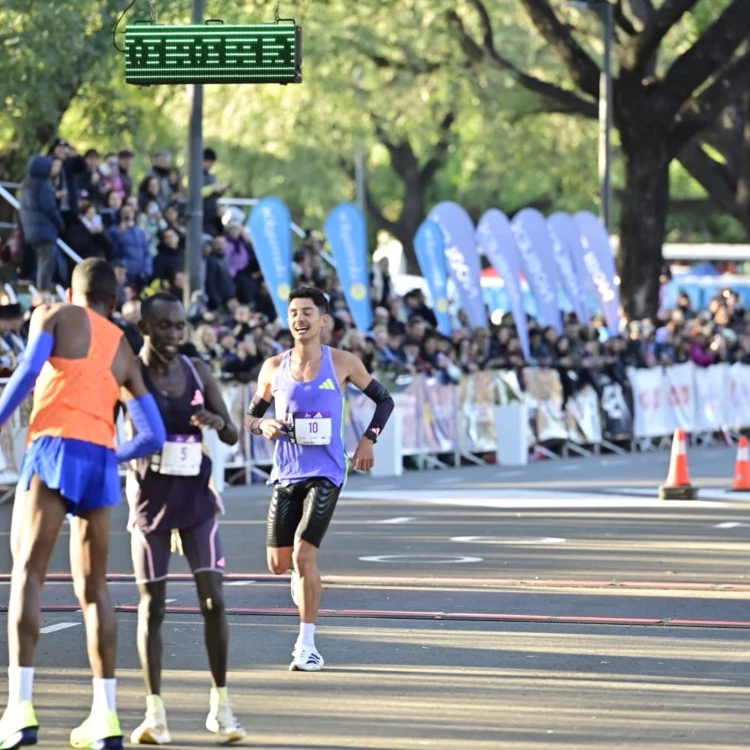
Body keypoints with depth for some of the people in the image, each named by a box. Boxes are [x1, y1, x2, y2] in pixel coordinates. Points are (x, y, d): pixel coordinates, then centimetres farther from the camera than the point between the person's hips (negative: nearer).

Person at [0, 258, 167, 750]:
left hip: (55, 449, -4)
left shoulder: (54, 316, 12)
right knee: (94, 587, 13)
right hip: (101, 459, 4)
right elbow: (154, 436, 19)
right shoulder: (124, 351, 23)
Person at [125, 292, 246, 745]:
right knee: (152, 604, 1)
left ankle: (221, 706, 3)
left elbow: (233, 436, 4)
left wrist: (216, 421, -18)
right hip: (150, 500, -2)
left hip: (196, 498, 2)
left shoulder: (199, 373, 2)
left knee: (213, 598, -6)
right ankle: (155, 712, 8)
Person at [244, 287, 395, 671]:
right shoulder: (274, 368, 4)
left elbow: (384, 400, 10)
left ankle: (307, 645, -9)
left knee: (304, 554, -16)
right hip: (286, 475, 3)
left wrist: (368, 440, -2)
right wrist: (262, 426, -9)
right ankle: (302, 577, 41)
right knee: (279, 563, 4)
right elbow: (251, 415, 14)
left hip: (325, 474, -3)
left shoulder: (342, 363, -1)